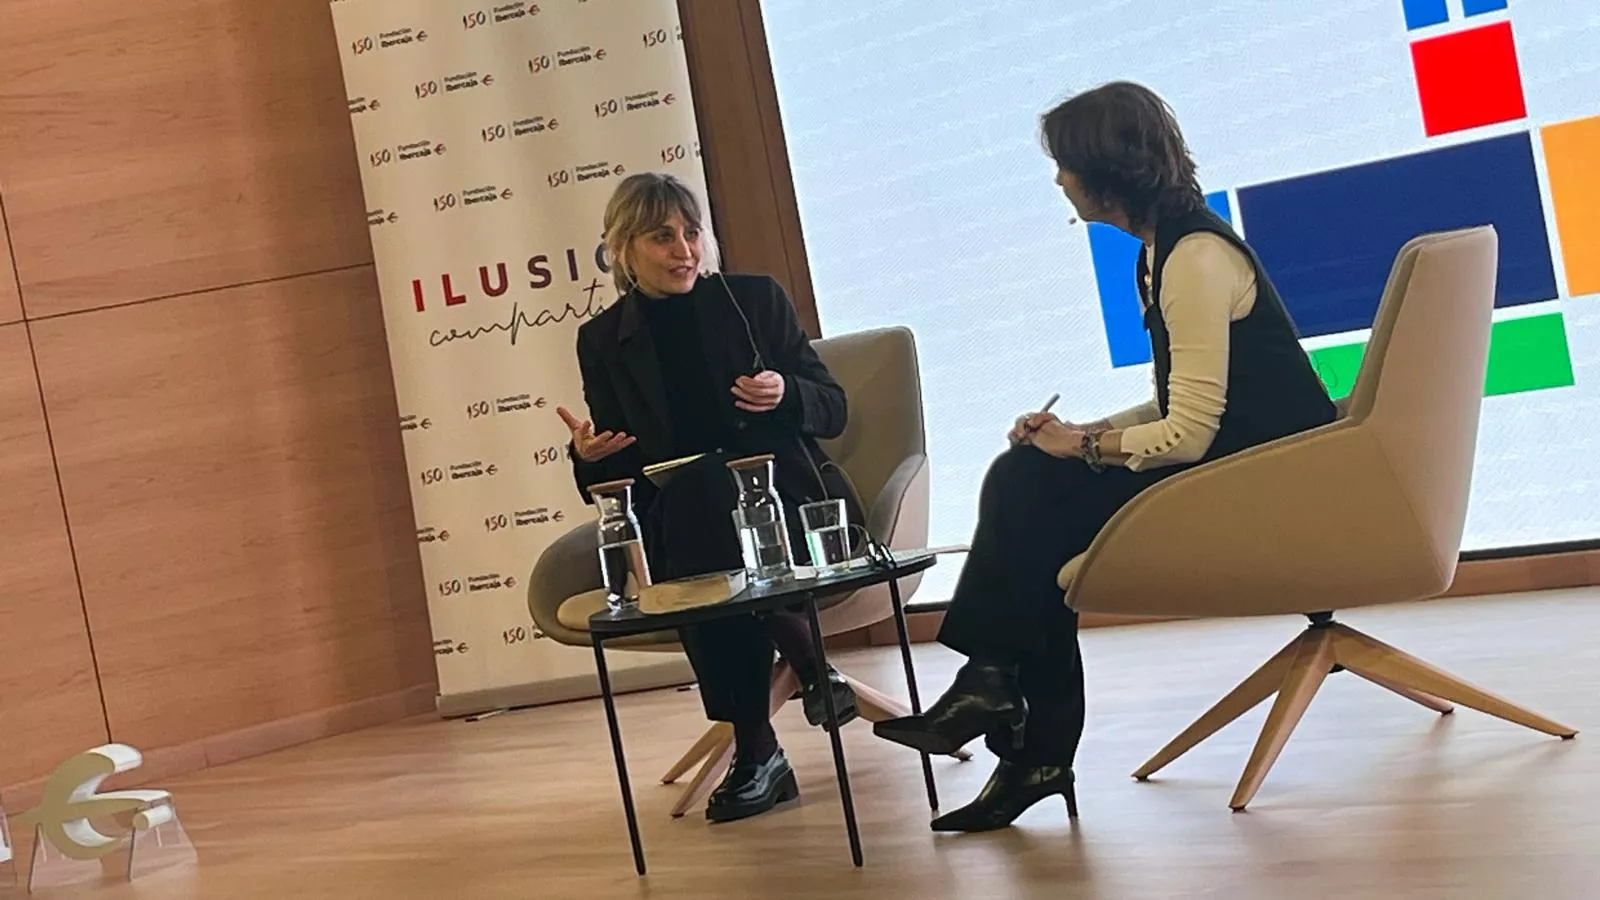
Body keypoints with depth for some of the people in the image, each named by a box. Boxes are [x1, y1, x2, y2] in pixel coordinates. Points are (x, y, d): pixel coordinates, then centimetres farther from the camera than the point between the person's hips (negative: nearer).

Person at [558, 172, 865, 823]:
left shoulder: (756, 299, 7)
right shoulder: (604, 340, 9)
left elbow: (834, 409, 9)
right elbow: (618, 476, 12)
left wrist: (785, 395, -13)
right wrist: (588, 456, -12)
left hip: (791, 500, -1)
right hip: (684, 519, 1)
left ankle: (757, 750, -21)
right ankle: (809, 667, -19)